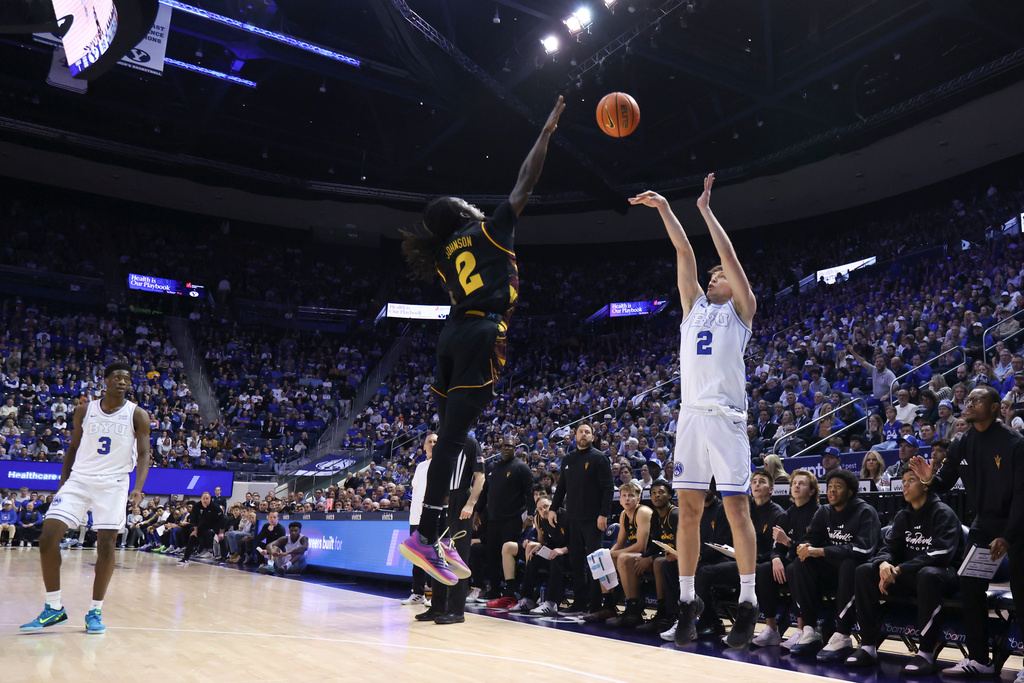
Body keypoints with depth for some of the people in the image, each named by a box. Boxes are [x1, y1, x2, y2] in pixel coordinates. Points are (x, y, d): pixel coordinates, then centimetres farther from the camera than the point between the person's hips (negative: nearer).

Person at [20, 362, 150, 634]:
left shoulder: (137, 415, -3)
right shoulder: (84, 410, 5)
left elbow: (143, 454, -6)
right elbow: (73, 448, 14)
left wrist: (138, 487, -20)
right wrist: (62, 484, 9)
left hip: (113, 484, -2)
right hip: (79, 479, 3)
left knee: (106, 545, -7)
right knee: (48, 536, -9)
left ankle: (95, 611, 7)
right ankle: (54, 607, 4)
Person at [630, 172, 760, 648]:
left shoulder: (741, 310, 10)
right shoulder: (694, 306, 22)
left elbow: (730, 257, 0)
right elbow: (685, 254, 15)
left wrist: (706, 210, 3)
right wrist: (664, 208, 11)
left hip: (727, 416, -4)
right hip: (691, 415, 4)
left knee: (736, 507, -3)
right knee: (688, 507, 3)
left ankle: (748, 604, 4)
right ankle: (687, 600, 9)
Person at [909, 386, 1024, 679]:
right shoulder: (962, 445, 0)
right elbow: (943, 484, 3)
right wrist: (930, 479, -21)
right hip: (984, 523, 5)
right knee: (970, 586, 1)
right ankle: (978, 659, 11)